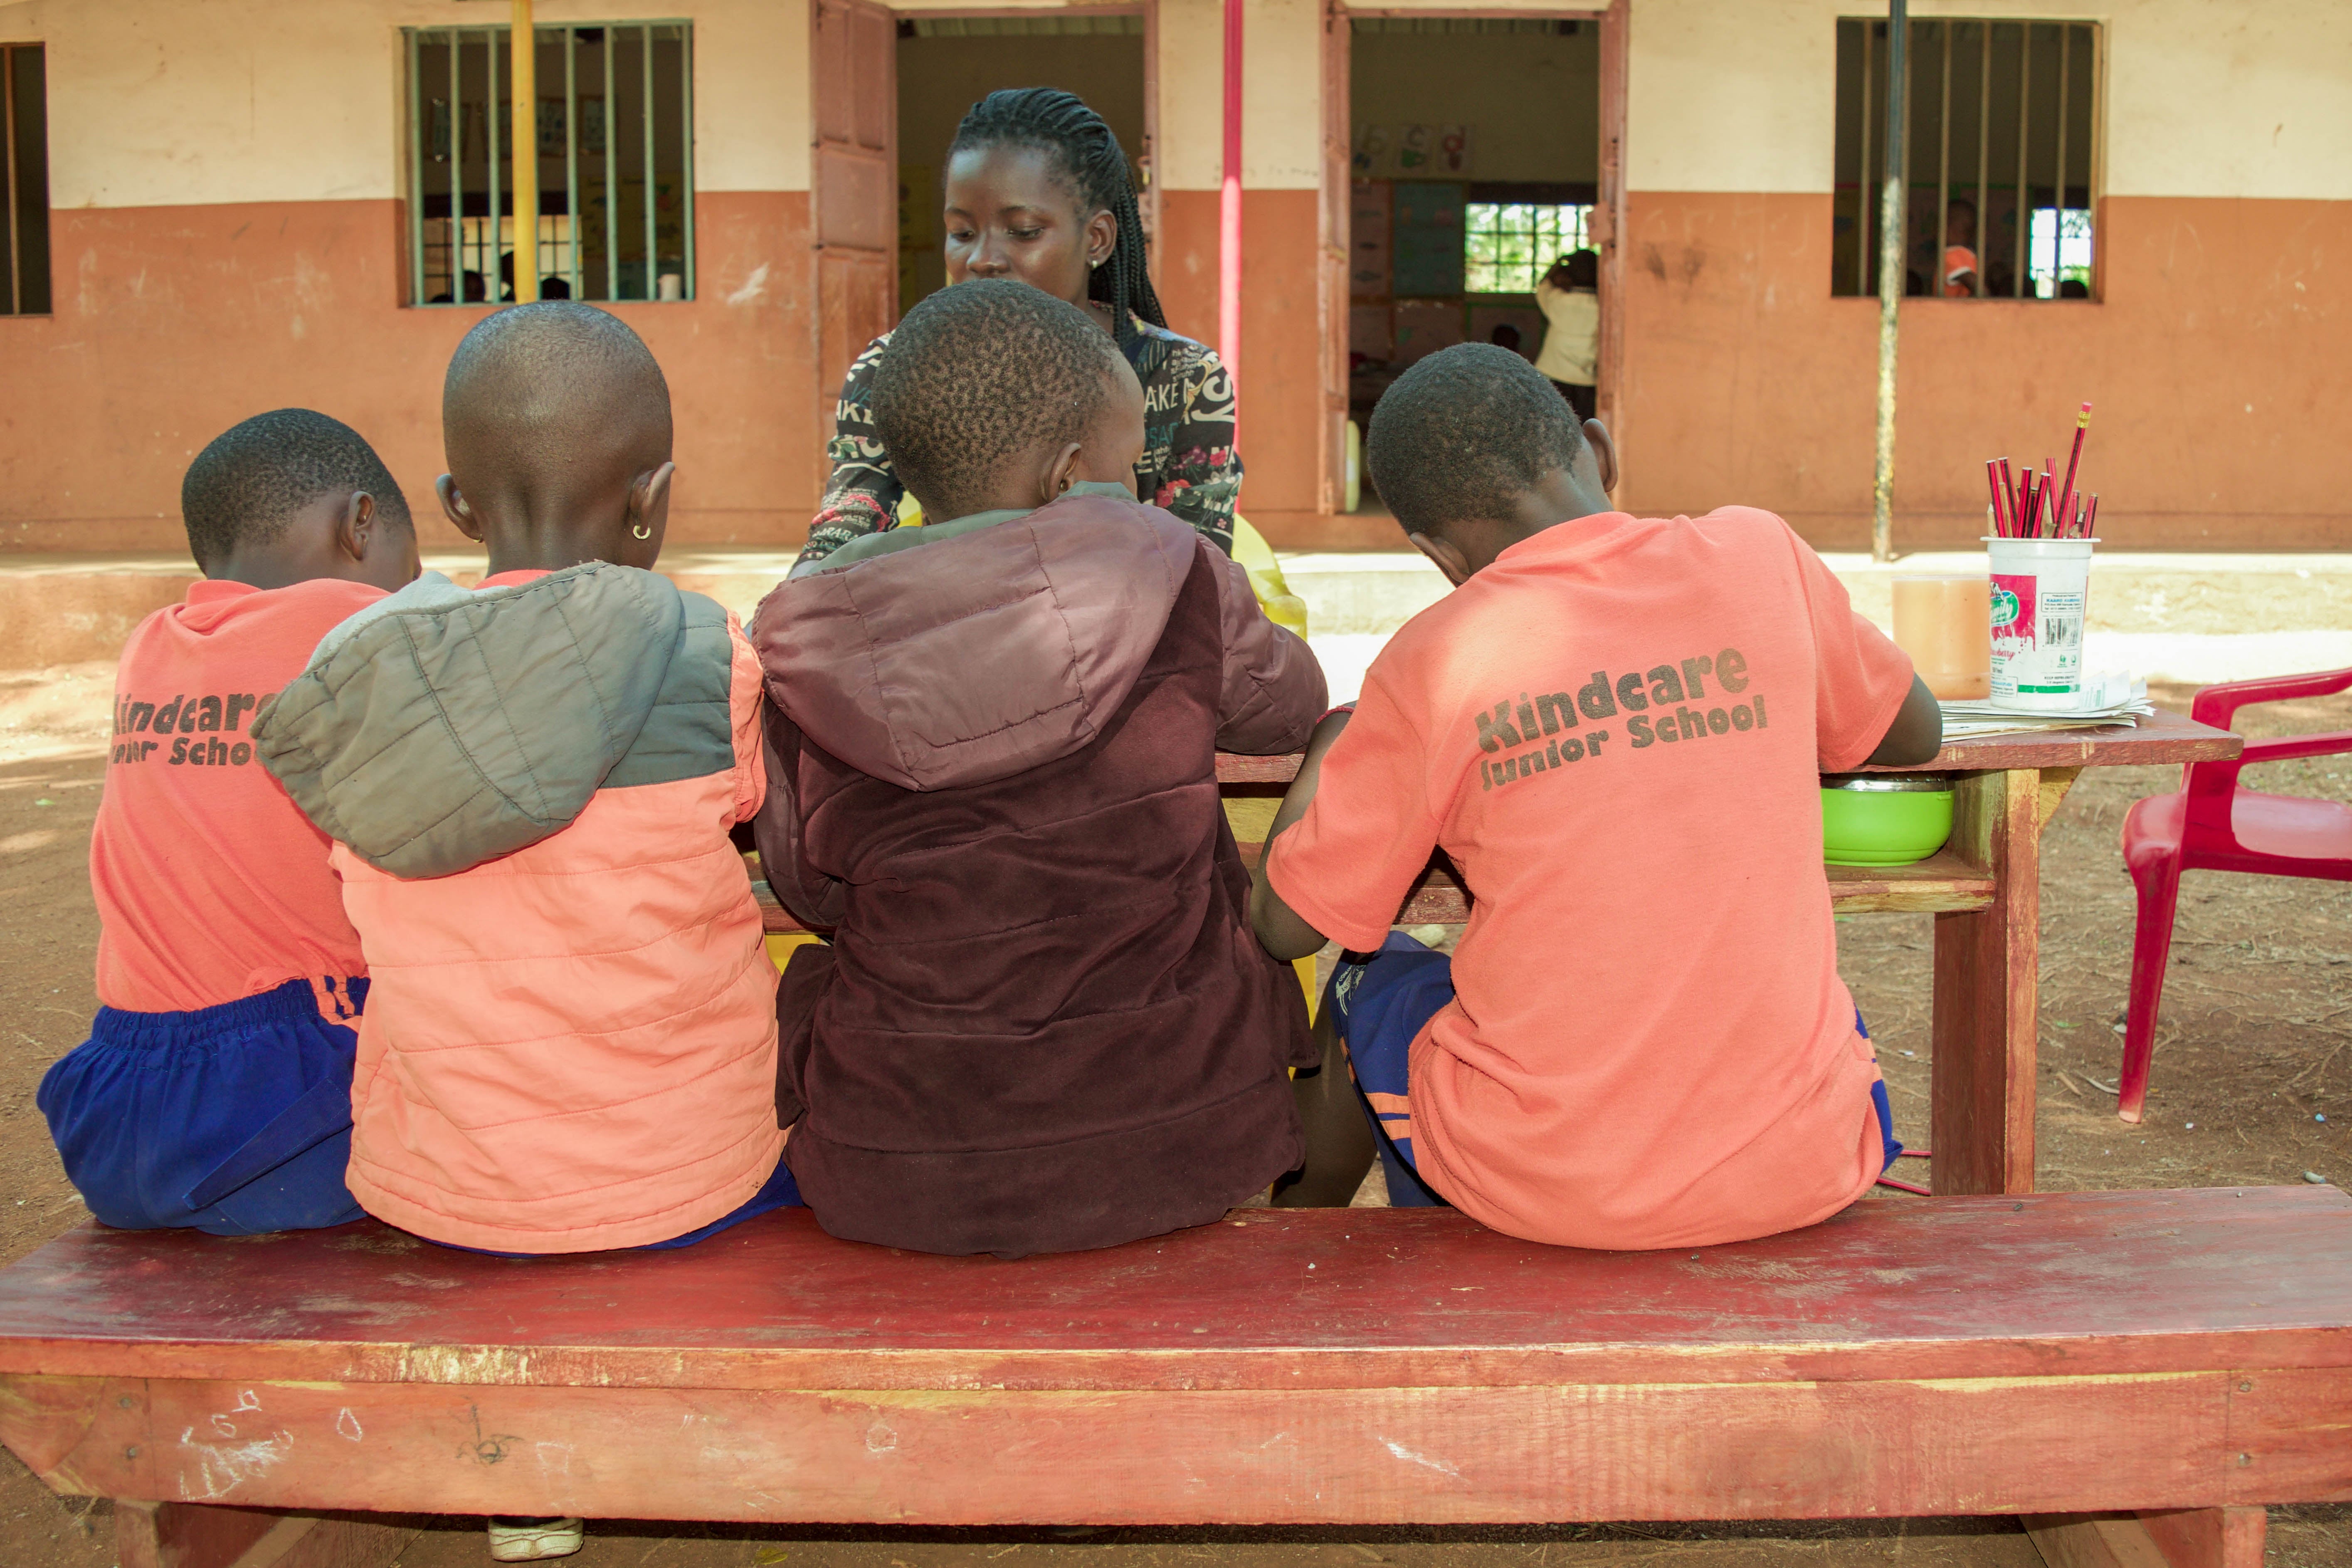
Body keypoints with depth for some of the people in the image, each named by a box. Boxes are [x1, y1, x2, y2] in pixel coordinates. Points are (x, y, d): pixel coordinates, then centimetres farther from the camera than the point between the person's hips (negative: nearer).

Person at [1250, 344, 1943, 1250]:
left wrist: (1328, 747, 17)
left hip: (1539, 1183, -2)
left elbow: (1285, 927, 0)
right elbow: (1916, 734, 14)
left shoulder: (1432, 666, -11)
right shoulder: (1758, 558, -4)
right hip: (1796, 1174, 2)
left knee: (1367, 982, 29)